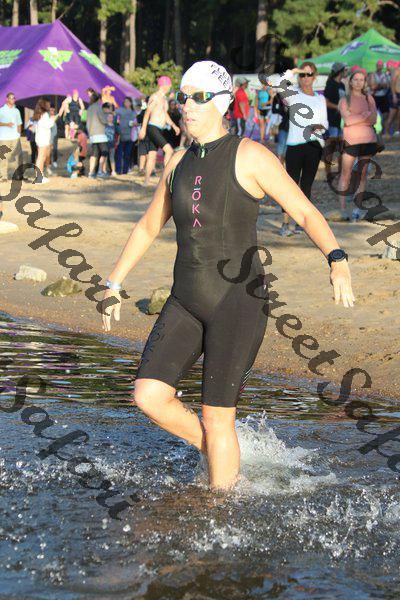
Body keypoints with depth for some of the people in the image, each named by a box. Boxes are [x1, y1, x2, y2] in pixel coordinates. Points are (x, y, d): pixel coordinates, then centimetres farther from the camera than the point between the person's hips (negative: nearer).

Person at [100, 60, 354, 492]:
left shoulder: (250, 156, -6)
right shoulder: (180, 163, 14)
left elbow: (306, 213, -10)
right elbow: (148, 227, 25)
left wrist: (337, 260, -27)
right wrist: (114, 284, 22)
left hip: (238, 300, -6)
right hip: (186, 302, 6)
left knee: (216, 416, -5)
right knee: (148, 396, -5)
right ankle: (227, 460, 18)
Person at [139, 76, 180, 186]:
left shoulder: (164, 98, 20)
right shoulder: (155, 97, -9)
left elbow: (165, 114, 28)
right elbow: (147, 113, -14)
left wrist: (174, 125, 16)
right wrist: (143, 128, -20)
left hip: (159, 130, 9)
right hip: (152, 128, -9)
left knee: (152, 155, 7)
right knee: (169, 150, -19)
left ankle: (146, 180, 8)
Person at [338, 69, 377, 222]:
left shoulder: (369, 98, 9)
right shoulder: (345, 100, 2)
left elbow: (374, 120, 0)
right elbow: (347, 120, -11)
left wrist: (356, 118, -12)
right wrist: (365, 116, -10)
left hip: (368, 140, 3)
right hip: (351, 140, -2)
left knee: (362, 174, 5)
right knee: (346, 175, -3)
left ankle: (358, 206, 10)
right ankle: (343, 208, 1)